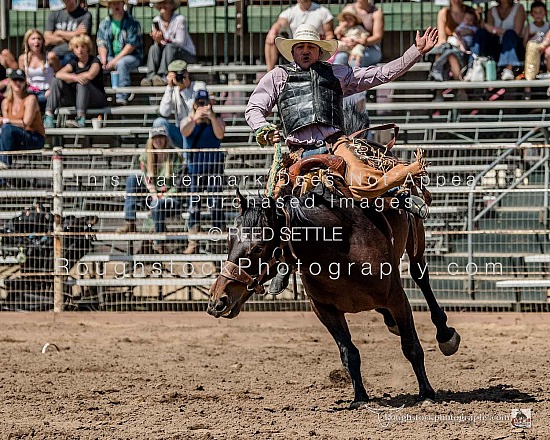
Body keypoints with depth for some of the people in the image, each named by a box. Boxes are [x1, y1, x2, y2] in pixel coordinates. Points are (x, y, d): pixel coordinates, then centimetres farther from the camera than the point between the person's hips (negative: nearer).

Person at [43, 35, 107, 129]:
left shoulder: (95, 61, -3)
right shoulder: (74, 62, 9)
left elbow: (90, 75, -25)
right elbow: (59, 74, -9)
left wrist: (69, 78, -14)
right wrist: (74, 77, -30)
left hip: (98, 99, -5)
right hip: (77, 98, 5)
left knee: (81, 83, -33)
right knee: (56, 81, -10)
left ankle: (81, 118, -43)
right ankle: (48, 115, -23)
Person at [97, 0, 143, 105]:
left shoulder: (132, 22, -3)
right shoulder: (105, 23, 12)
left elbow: (131, 45, -11)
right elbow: (101, 43, 6)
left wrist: (115, 60, -18)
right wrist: (103, 60, -13)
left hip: (131, 56, -5)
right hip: (110, 56, 5)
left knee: (121, 63, -38)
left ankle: (121, 98, -43)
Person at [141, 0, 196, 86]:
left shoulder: (179, 19, -14)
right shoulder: (156, 20, 2)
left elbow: (180, 42, -20)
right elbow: (158, 44, -2)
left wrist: (165, 40, -36)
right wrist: (157, 41, -27)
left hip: (187, 54, -5)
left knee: (169, 47, -32)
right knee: (154, 48, -21)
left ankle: (163, 77, -43)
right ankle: (151, 77, -36)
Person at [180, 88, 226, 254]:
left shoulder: (217, 120, 9)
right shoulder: (188, 121, 11)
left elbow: (220, 135, -9)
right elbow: (185, 132, -11)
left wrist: (212, 118, -18)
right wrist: (195, 119, -24)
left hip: (214, 165, -1)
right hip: (194, 165, 1)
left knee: (216, 202, -4)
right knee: (194, 203, -2)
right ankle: (192, 243, -1)